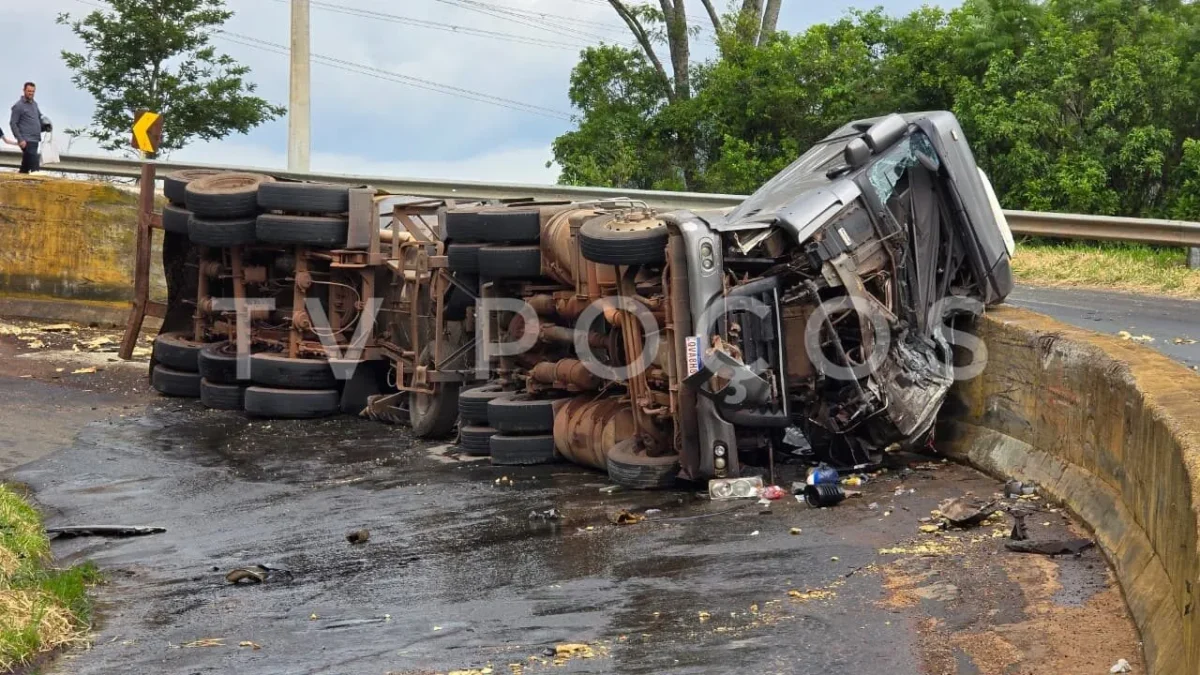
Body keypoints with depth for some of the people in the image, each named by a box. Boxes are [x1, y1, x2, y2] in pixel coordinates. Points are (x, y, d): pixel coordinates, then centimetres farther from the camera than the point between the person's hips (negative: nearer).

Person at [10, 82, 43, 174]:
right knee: (35, 166, -17)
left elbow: (39, 117, 27)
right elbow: (13, 124, -10)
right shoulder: (18, 106, -7)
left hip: (36, 140, 8)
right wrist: (20, 140, -17)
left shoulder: (34, 103, 16)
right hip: (26, 141, -8)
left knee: (25, 166, 13)